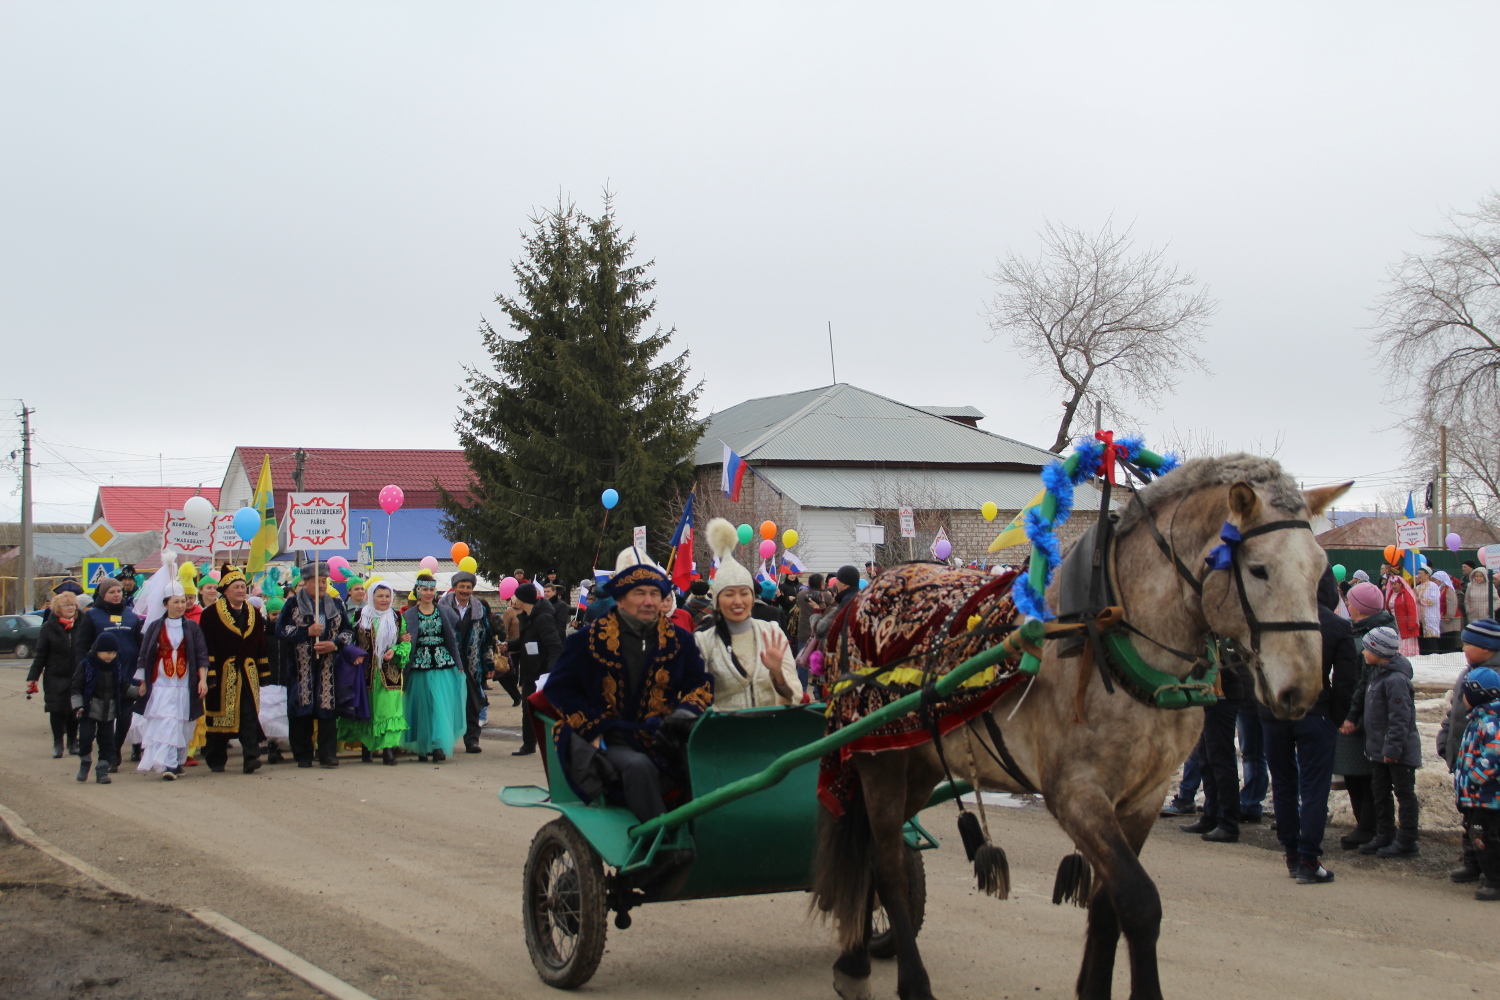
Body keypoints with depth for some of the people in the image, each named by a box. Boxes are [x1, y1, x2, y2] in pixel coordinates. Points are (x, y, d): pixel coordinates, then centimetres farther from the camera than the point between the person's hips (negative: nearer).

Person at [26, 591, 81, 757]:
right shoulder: (49, 628, -1)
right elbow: (40, 655, -1)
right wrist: (33, 677, -6)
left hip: (77, 677, 1)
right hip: (55, 677, -1)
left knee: (75, 711, 5)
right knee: (57, 711, -2)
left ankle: (72, 742, 19)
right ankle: (58, 744, 9)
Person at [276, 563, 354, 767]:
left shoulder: (336, 605, 14)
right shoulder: (293, 604, 6)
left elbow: (348, 631, 12)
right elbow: (281, 630, -3)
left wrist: (334, 644, -7)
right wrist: (307, 632, -13)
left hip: (328, 667, 2)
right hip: (301, 668, -2)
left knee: (327, 709, -4)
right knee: (301, 711, -2)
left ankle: (328, 755, -2)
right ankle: (303, 756, 5)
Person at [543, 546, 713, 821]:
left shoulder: (678, 640, 13)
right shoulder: (589, 640, 4)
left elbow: (701, 684, 14)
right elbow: (558, 688, 6)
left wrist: (684, 715, -8)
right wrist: (594, 729, -5)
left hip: (660, 740, 3)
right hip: (608, 743, -3)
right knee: (638, 766, -37)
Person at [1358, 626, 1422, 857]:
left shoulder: (1396, 680, -22)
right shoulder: (1377, 674, 10)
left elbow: (1400, 719, -24)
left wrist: (1393, 748, -24)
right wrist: (1372, 744, 19)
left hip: (1399, 752, -10)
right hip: (1379, 750, 10)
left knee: (1404, 794, 1)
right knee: (1380, 793, 16)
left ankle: (1406, 842, 7)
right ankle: (1384, 837, 25)